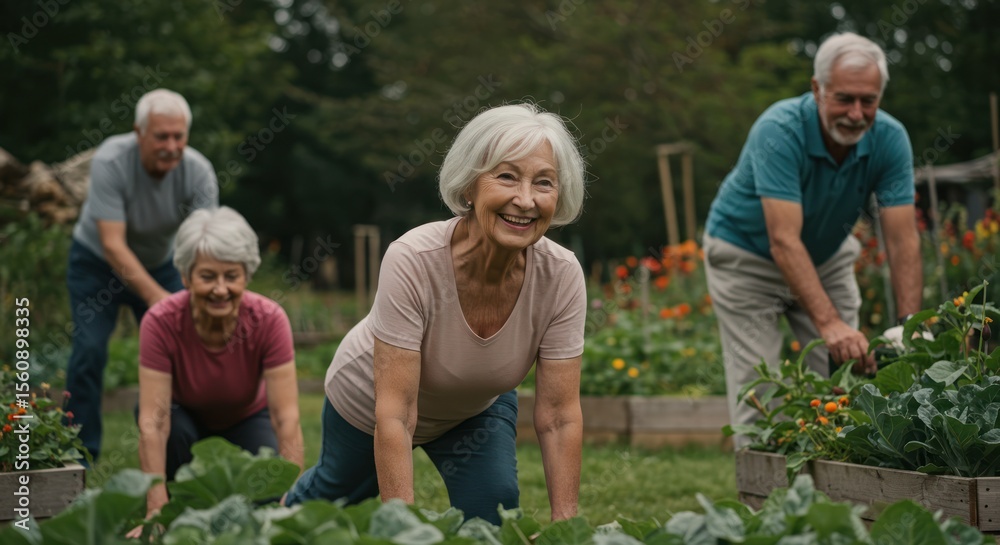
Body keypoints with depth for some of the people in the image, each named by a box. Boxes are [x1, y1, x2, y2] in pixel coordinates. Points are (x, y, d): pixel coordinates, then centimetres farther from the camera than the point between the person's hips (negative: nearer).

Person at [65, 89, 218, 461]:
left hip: (160, 263, 3)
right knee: (90, 348, -16)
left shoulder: (199, 172, -24)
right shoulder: (111, 162, -32)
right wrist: (157, 298, -46)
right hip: (97, 262, -3)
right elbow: (113, 245, -36)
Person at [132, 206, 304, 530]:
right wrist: (157, 512, -43)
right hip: (186, 416, -1)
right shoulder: (161, 323, -31)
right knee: (175, 429, -35)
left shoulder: (269, 321, -30)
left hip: (246, 420, 1)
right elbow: (153, 421, -35)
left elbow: (287, 418, -33)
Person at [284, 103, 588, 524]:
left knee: (492, 509, -19)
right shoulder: (412, 261, -41)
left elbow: (559, 416, -26)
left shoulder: (561, 276, -32)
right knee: (338, 493, 24)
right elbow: (394, 416, -40)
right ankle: (290, 506, 60)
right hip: (370, 400, -2)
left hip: (478, 406, 2)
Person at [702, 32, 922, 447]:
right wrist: (829, 323, -50)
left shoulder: (889, 138, -19)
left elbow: (903, 240, -22)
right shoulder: (779, 131, -33)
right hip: (747, 257, -4)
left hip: (827, 257, 5)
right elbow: (784, 241, -40)